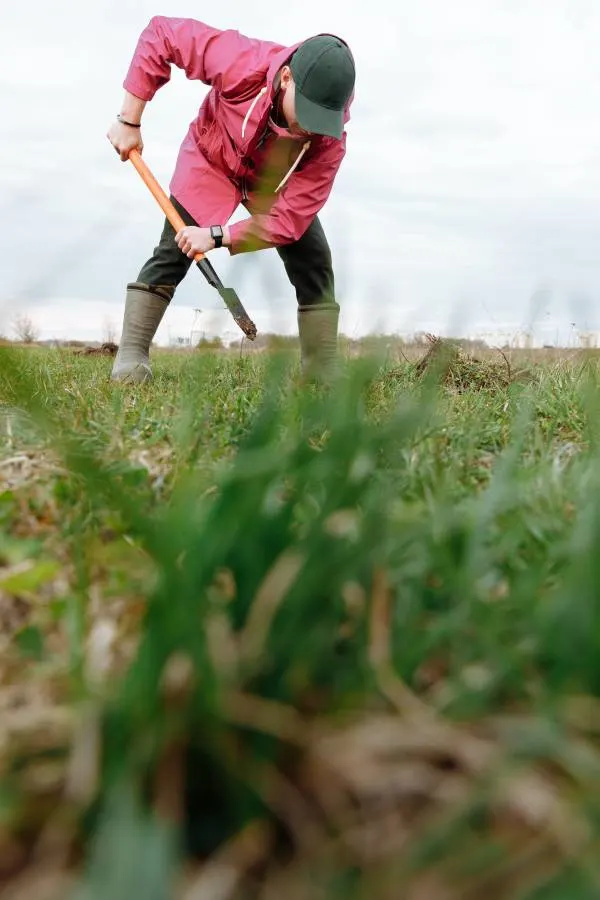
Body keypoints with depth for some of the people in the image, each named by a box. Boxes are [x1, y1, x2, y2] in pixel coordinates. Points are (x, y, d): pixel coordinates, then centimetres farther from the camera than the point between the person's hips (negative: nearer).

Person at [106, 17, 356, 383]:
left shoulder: (329, 139, -34)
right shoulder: (241, 62, -39)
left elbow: (289, 219, -32)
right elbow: (161, 33, -27)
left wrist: (217, 236, -38)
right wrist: (129, 121, -26)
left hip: (277, 185, 1)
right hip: (212, 160, -1)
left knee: (315, 266, -10)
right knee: (173, 253, -17)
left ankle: (323, 381, -1)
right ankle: (130, 358, -10)